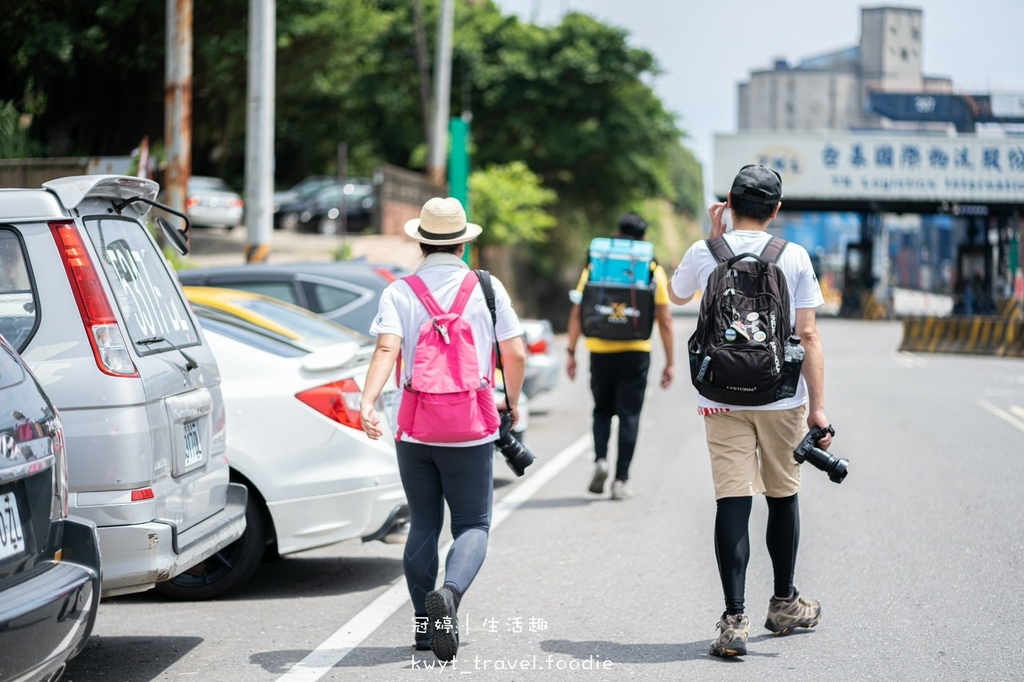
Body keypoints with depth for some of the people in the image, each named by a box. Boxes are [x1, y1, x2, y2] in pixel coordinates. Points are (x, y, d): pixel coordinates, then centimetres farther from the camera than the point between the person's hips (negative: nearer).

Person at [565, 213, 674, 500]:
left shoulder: (596, 266, 4)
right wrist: (669, 363, 7)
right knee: (629, 415, 5)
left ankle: (600, 459, -4)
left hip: (600, 351, 1)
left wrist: (571, 352, 6)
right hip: (636, 352, -1)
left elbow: (577, 314, 1)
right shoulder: (653, 271, 3)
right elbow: (665, 320, 2)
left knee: (602, 410, 18)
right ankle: (621, 480, 3)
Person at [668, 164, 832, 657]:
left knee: (732, 502, -3)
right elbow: (808, 335, -5)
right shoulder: (794, 257, -4)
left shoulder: (704, 253, -1)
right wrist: (818, 408, -2)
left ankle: (734, 621, -13)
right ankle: (784, 605, 31)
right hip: (781, 397, 0)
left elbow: (676, 295, 21)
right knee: (783, 496, 16)